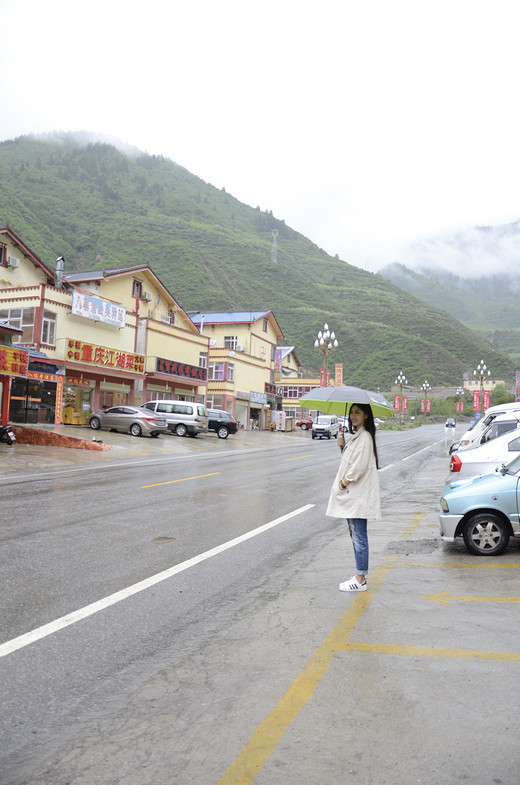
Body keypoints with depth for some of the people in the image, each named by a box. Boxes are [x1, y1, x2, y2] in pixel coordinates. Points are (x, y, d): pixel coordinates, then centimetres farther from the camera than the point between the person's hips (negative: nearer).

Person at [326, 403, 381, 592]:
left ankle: (360, 580, 2)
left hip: (359, 495, -10)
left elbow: (360, 466, -21)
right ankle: (360, 575, 24)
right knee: (355, 536, 15)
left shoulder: (365, 437, -15)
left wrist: (344, 482, -12)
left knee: (359, 537, -5)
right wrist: (343, 446, 5)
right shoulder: (355, 436, 16)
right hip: (351, 494, 10)